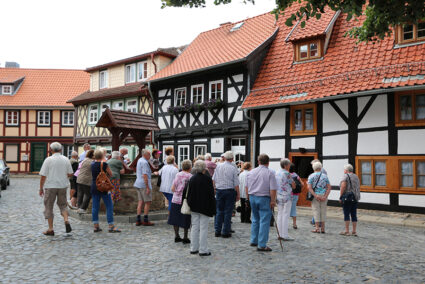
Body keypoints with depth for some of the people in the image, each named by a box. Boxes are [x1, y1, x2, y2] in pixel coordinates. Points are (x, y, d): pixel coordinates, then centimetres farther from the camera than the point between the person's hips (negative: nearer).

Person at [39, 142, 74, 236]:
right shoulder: (66, 159, 2)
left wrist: (41, 188, -1)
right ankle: (66, 220, -6)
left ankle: (50, 229, 10)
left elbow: (43, 176, -9)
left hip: (50, 186, -3)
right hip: (63, 186, 3)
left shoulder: (48, 160, -8)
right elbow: (70, 174, 5)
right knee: (63, 204, 17)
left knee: (49, 207, 8)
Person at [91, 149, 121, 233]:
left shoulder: (92, 163, 4)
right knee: (109, 206, 0)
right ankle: (111, 226, -1)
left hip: (94, 187, 6)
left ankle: (96, 226, 14)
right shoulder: (104, 164, -12)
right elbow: (111, 174, -3)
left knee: (95, 207, 10)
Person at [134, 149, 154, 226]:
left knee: (141, 201, 10)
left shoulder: (139, 160, 16)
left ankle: (138, 220, 10)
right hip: (144, 184, -9)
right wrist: (148, 187, -21)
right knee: (148, 202, -3)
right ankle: (145, 221, -1)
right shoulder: (144, 162, -15)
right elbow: (144, 175, -21)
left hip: (138, 184, 9)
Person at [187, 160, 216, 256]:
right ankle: (203, 250, 6)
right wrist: (213, 208, -4)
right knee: (203, 228, 2)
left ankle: (194, 248, 20)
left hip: (194, 207, 5)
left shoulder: (192, 179, 0)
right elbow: (211, 194, -11)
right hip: (204, 207, -5)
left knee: (194, 227, 13)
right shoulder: (207, 179, -13)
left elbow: (189, 193, 6)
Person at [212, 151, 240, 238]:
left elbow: (213, 179, 8)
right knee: (228, 212, 3)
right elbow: (236, 183, -7)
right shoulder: (233, 168, -8)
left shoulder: (218, 166, 2)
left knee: (219, 211, 11)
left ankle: (217, 231, 14)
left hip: (219, 191, 4)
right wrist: (238, 194, 0)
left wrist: (214, 188, 20)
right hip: (230, 191, -3)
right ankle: (225, 232, 7)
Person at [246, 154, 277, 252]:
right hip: (264, 198, -5)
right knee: (264, 222, -1)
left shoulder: (251, 172, 6)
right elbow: (273, 189, -14)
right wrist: (273, 201, -7)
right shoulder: (270, 173, -9)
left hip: (252, 197, 6)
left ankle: (254, 241, 26)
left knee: (255, 220, 19)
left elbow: (246, 187, 12)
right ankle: (262, 245, -1)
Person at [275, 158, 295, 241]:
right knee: (286, 215, -3)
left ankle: (280, 234, 14)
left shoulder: (277, 173, 10)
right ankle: (284, 235, -1)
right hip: (286, 196, -7)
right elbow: (293, 186, -7)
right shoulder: (286, 173, -13)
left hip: (278, 196, 7)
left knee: (280, 215, 10)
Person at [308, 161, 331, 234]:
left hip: (315, 195, -2)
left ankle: (317, 228, 0)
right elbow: (329, 187, -2)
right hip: (323, 195, 2)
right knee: (323, 212, 9)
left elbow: (309, 188, -11)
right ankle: (322, 228, 12)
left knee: (316, 211, 2)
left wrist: (315, 196, -15)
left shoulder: (311, 176, 1)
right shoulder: (325, 176, 7)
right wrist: (325, 196, -9)